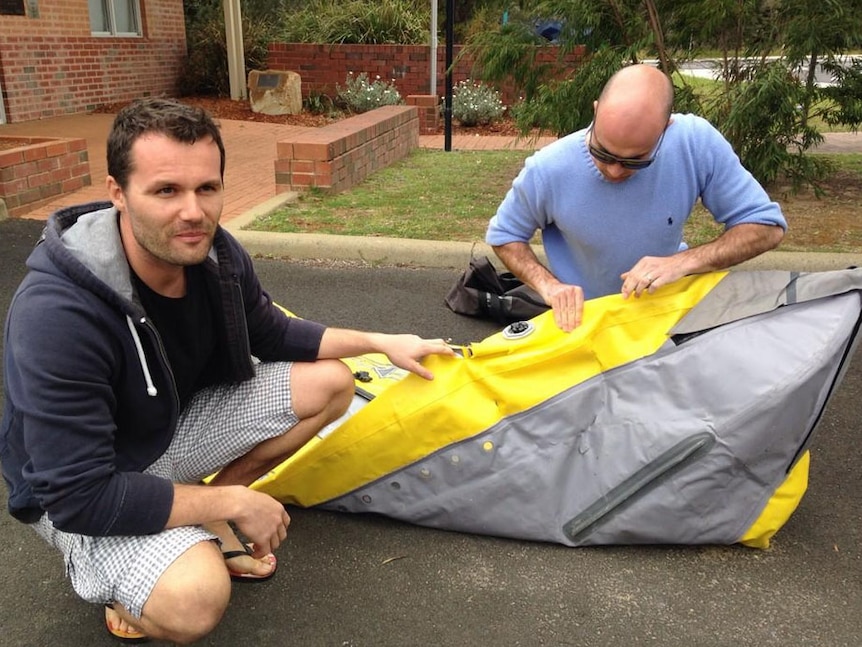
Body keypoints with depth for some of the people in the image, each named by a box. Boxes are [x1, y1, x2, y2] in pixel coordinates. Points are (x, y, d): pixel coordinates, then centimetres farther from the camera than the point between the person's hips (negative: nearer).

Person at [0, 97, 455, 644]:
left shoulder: (215, 253, -14)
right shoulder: (59, 313, -35)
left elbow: (271, 335, 6)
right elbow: (81, 496, -32)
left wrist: (381, 342, 0)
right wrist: (235, 503, -25)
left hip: (180, 417, 7)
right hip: (82, 491, -7)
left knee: (330, 383, -1)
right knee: (195, 598, -34)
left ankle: (204, 520, 7)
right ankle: (132, 581, 4)